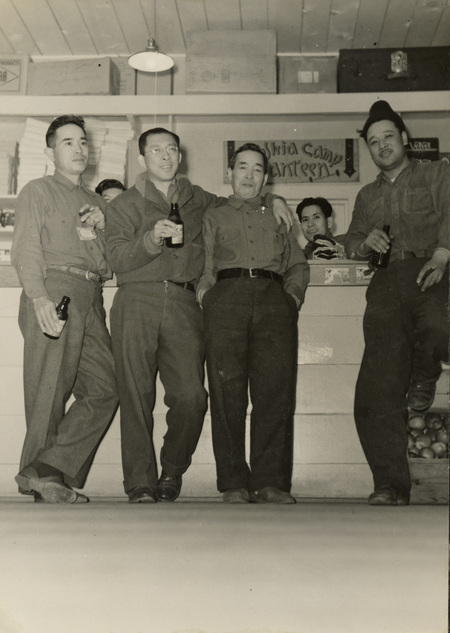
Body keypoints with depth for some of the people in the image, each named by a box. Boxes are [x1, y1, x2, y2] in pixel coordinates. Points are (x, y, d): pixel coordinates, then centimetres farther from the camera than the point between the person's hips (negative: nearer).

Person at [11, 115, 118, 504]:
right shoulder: (37, 192, 12)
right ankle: (43, 478, -1)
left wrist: (98, 232, 6)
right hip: (53, 292, -5)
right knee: (49, 392, -9)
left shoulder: (96, 203, 29)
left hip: (91, 300, 6)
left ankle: (49, 471, -9)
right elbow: (25, 252, -2)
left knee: (105, 388, -9)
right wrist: (40, 298, -18)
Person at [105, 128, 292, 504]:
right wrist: (152, 238, -15)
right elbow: (117, 258, -1)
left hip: (183, 303, 1)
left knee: (191, 395, -10)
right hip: (137, 301, -1)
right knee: (136, 398, -6)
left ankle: (173, 471, 14)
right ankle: (140, 484, 3)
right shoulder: (125, 205, 15)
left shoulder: (200, 201, 22)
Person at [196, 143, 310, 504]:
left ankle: (271, 481, -10)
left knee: (276, 389, -12)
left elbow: (298, 265, 25)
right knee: (227, 391, -10)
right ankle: (233, 483, -7)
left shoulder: (278, 216, 31)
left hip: (274, 299, 1)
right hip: (227, 296, -1)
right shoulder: (213, 217, 28)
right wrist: (205, 291, -1)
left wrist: (294, 295, 7)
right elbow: (200, 265, 17)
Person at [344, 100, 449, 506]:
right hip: (386, 285, 3)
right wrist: (366, 242, 2)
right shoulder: (368, 196, 30)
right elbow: (351, 244, 26)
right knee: (376, 391, -10)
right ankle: (391, 485, -6)